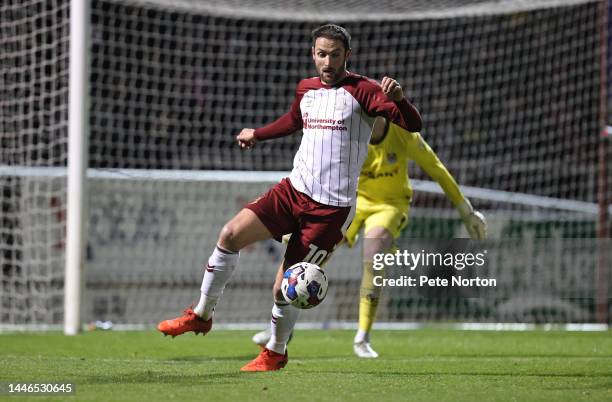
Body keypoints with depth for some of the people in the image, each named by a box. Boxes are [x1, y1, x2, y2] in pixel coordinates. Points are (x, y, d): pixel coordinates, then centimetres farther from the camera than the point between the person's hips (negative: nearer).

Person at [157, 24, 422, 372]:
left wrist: (398, 98, -37)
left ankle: (275, 353, 20)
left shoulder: (362, 91, -8)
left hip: (331, 208, -6)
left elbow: (413, 124, -17)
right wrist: (257, 134, 46)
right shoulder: (306, 89, 11)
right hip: (294, 190, 6)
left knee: (285, 288, -7)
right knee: (231, 234, -12)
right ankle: (202, 315, 3)